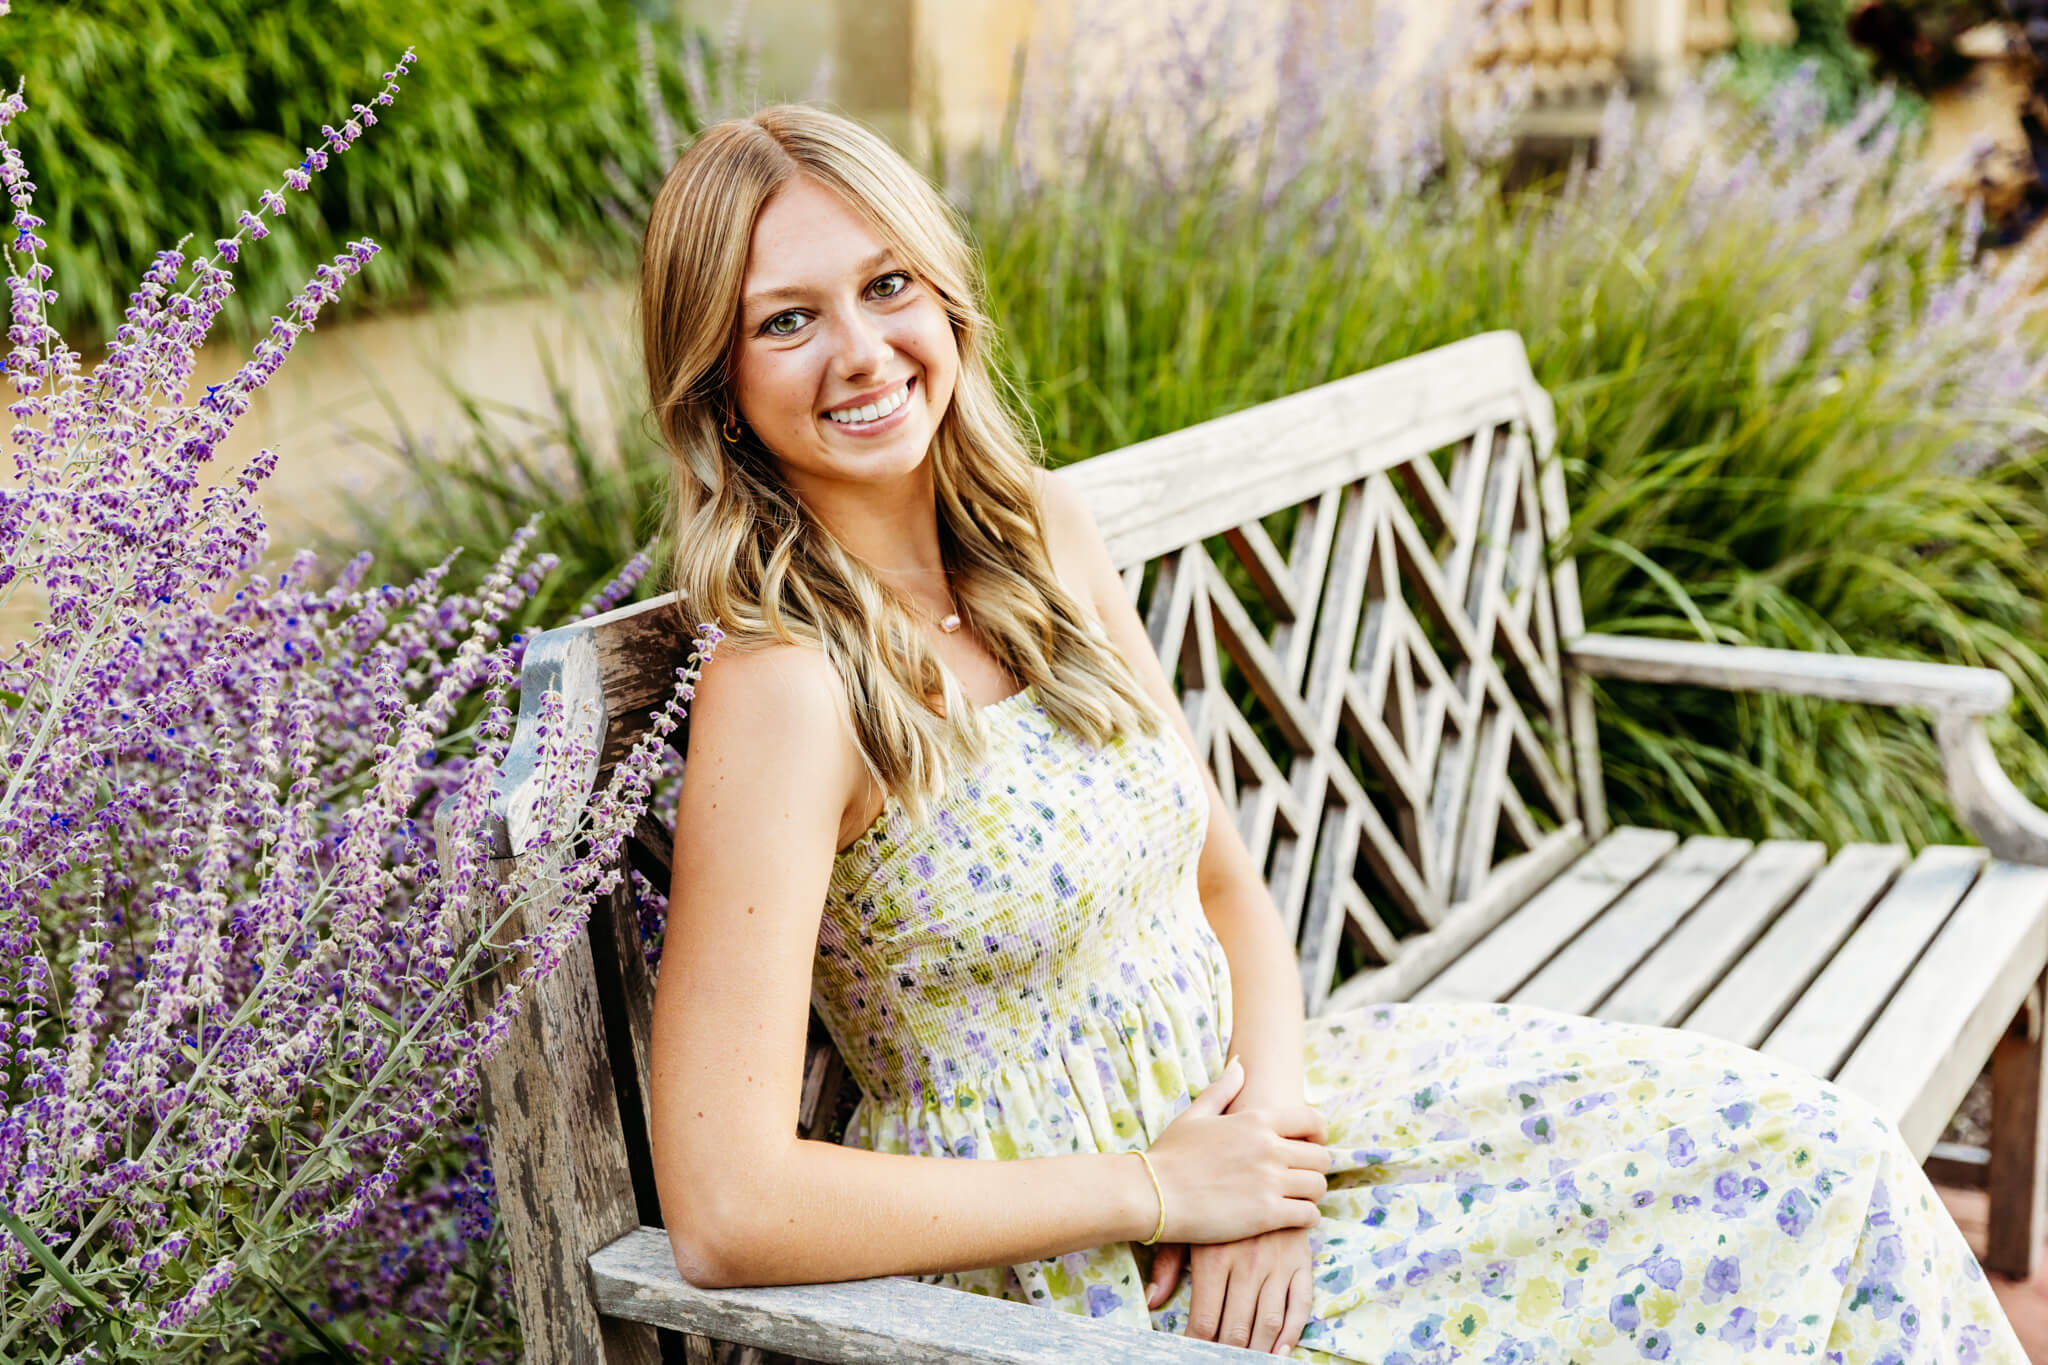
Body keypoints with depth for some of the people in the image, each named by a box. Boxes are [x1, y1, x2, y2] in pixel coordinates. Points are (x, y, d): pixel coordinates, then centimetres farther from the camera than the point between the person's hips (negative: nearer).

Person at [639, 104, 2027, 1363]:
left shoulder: (1043, 537, 0)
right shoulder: (784, 688, -22)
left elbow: (1225, 879, 8)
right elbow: (727, 1209, -25)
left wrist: (1267, 1121, -12)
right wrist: (1158, 1192, -19)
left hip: (1227, 1116, 7)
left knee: (1800, 1152, -1)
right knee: (1764, 1187, -8)